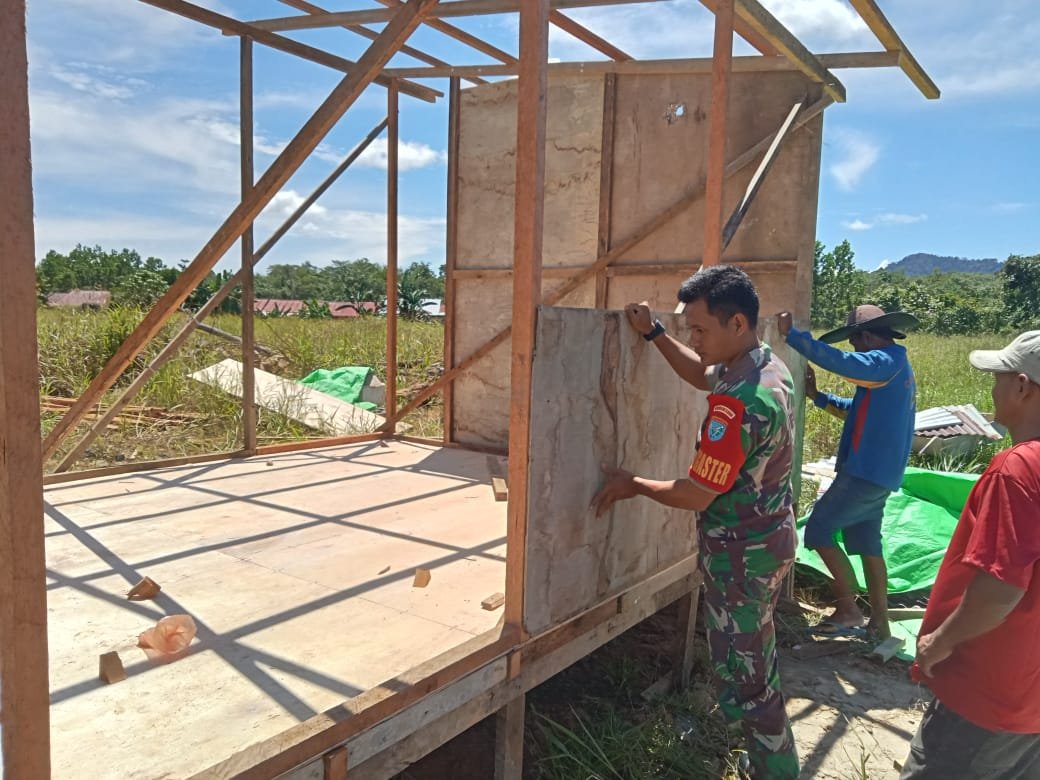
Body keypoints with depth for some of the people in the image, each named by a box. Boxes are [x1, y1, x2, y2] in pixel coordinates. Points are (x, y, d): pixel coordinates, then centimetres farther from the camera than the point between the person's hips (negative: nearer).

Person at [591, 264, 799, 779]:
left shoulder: (738, 403, -32)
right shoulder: (768, 365, -1)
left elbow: (696, 496, -26)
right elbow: (703, 375, 20)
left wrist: (634, 485, -10)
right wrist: (653, 333, 13)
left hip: (742, 555, -11)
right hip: (768, 539, 11)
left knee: (742, 677, 5)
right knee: (757, 658, 28)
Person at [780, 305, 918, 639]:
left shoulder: (885, 362, -14)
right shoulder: (896, 366, 19)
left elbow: (836, 360, -30)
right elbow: (859, 410, 24)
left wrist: (790, 334, -26)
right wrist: (818, 397, 16)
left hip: (866, 472, -10)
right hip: (879, 474, 10)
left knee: (818, 529, -4)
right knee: (868, 544, 15)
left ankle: (848, 609, 0)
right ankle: (879, 622, 21)